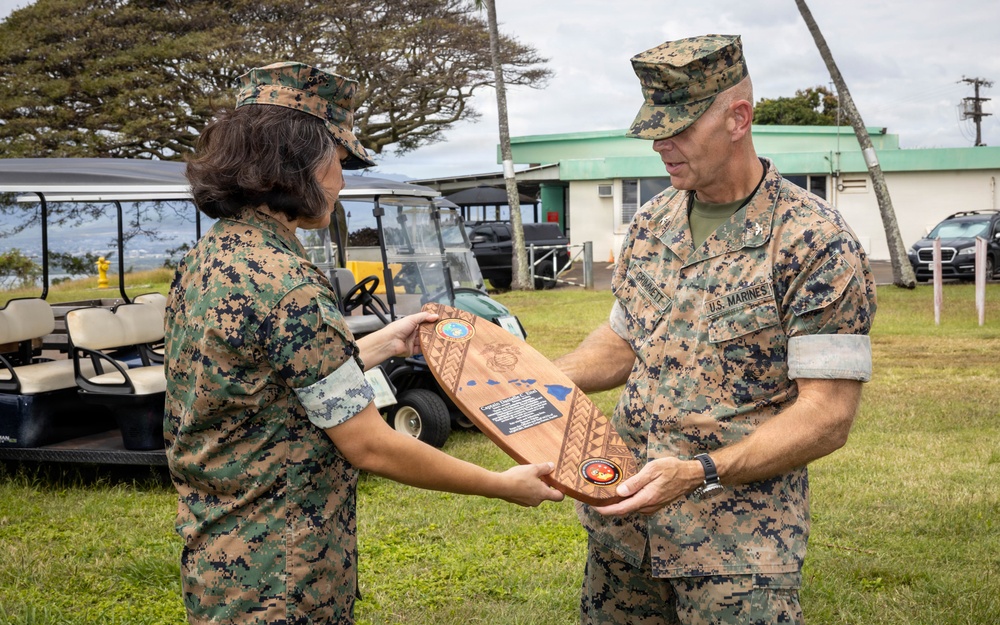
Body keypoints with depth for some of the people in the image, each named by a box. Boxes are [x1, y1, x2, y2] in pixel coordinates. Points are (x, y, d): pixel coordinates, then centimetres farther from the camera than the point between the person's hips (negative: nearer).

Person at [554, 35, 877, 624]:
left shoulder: (817, 243, -15)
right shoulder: (652, 223, 7)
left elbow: (828, 414, -18)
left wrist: (699, 473, -28)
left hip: (739, 536, -6)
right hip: (621, 515, 6)